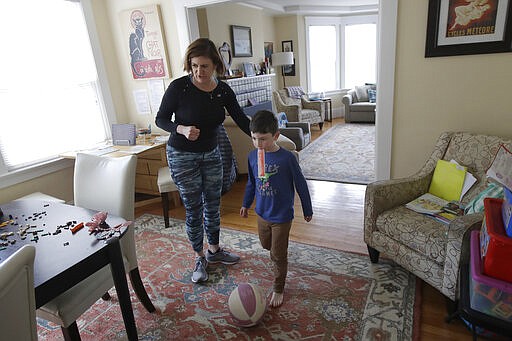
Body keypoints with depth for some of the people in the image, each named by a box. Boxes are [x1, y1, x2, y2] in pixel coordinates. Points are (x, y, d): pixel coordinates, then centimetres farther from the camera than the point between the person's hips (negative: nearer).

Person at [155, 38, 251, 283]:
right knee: (194, 209, 4)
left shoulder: (223, 91, -6)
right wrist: (182, 129, -27)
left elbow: (241, 120, -2)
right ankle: (199, 258, 25)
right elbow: (161, 119, -8)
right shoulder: (179, 87, -17)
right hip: (182, 157, -4)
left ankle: (214, 251, 34)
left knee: (213, 204, 14)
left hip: (211, 154, 4)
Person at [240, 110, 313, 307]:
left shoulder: (287, 158, -21)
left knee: (278, 255, 7)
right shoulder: (253, 156, -6)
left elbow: (300, 184, -10)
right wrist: (246, 204, 18)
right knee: (266, 245, 25)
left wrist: (307, 210, -2)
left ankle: (278, 289, 28)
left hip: (282, 216, -5)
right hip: (262, 213, 5)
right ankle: (279, 254, 59)